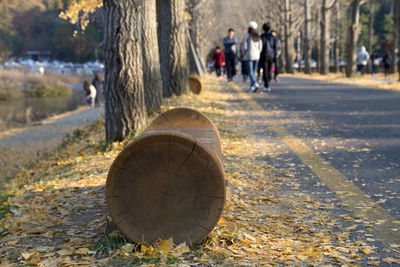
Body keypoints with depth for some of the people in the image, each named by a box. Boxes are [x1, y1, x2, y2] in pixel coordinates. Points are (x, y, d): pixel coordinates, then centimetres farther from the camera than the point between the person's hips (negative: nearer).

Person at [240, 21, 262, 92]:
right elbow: (260, 47, 6)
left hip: (249, 56, -5)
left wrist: (244, 55, 2)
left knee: (250, 72, -8)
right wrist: (257, 55, 16)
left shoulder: (246, 35, -8)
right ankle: (251, 87, 14)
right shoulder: (258, 36, 7)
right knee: (253, 71, 14)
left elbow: (244, 47, -12)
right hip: (256, 56, 5)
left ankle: (255, 84, -30)